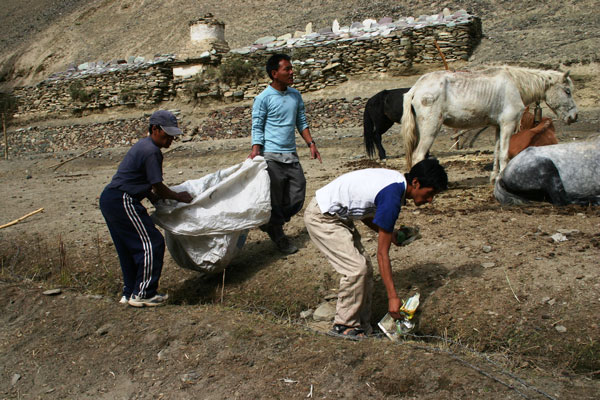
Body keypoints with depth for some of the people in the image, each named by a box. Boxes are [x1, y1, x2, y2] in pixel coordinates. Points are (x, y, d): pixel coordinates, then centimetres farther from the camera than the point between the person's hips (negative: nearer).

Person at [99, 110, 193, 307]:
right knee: (151, 244, -4)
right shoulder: (151, 151, -15)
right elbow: (158, 188, -12)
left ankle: (129, 293, 26)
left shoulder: (143, 145, 18)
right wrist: (179, 197, 3)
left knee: (128, 248, 17)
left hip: (108, 199, 11)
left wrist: (154, 197, 16)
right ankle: (142, 294, 3)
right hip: (123, 202, -11)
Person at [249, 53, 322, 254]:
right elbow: (257, 128, -5)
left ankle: (270, 224, 25)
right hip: (271, 156, -6)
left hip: (291, 155, 6)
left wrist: (311, 143, 8)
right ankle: (279, 237, 15)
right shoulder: (263, 99, -7)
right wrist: (255, 152, -18)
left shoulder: (295, 95, 11)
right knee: (274, 198, -1)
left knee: (297, 197, 6)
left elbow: (301, 122, 18)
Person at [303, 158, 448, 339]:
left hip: (336, 214, 10)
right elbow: (382, 253, -24)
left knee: (365, 268, 5)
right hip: (321, 217, -10)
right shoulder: (392, 197, -28)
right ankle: (343, 325, 2)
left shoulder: (396, 180, 0)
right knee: (356, 268, -14)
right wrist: (392, 297, -19)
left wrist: (389, 233, 3)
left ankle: (362, 324, 13)